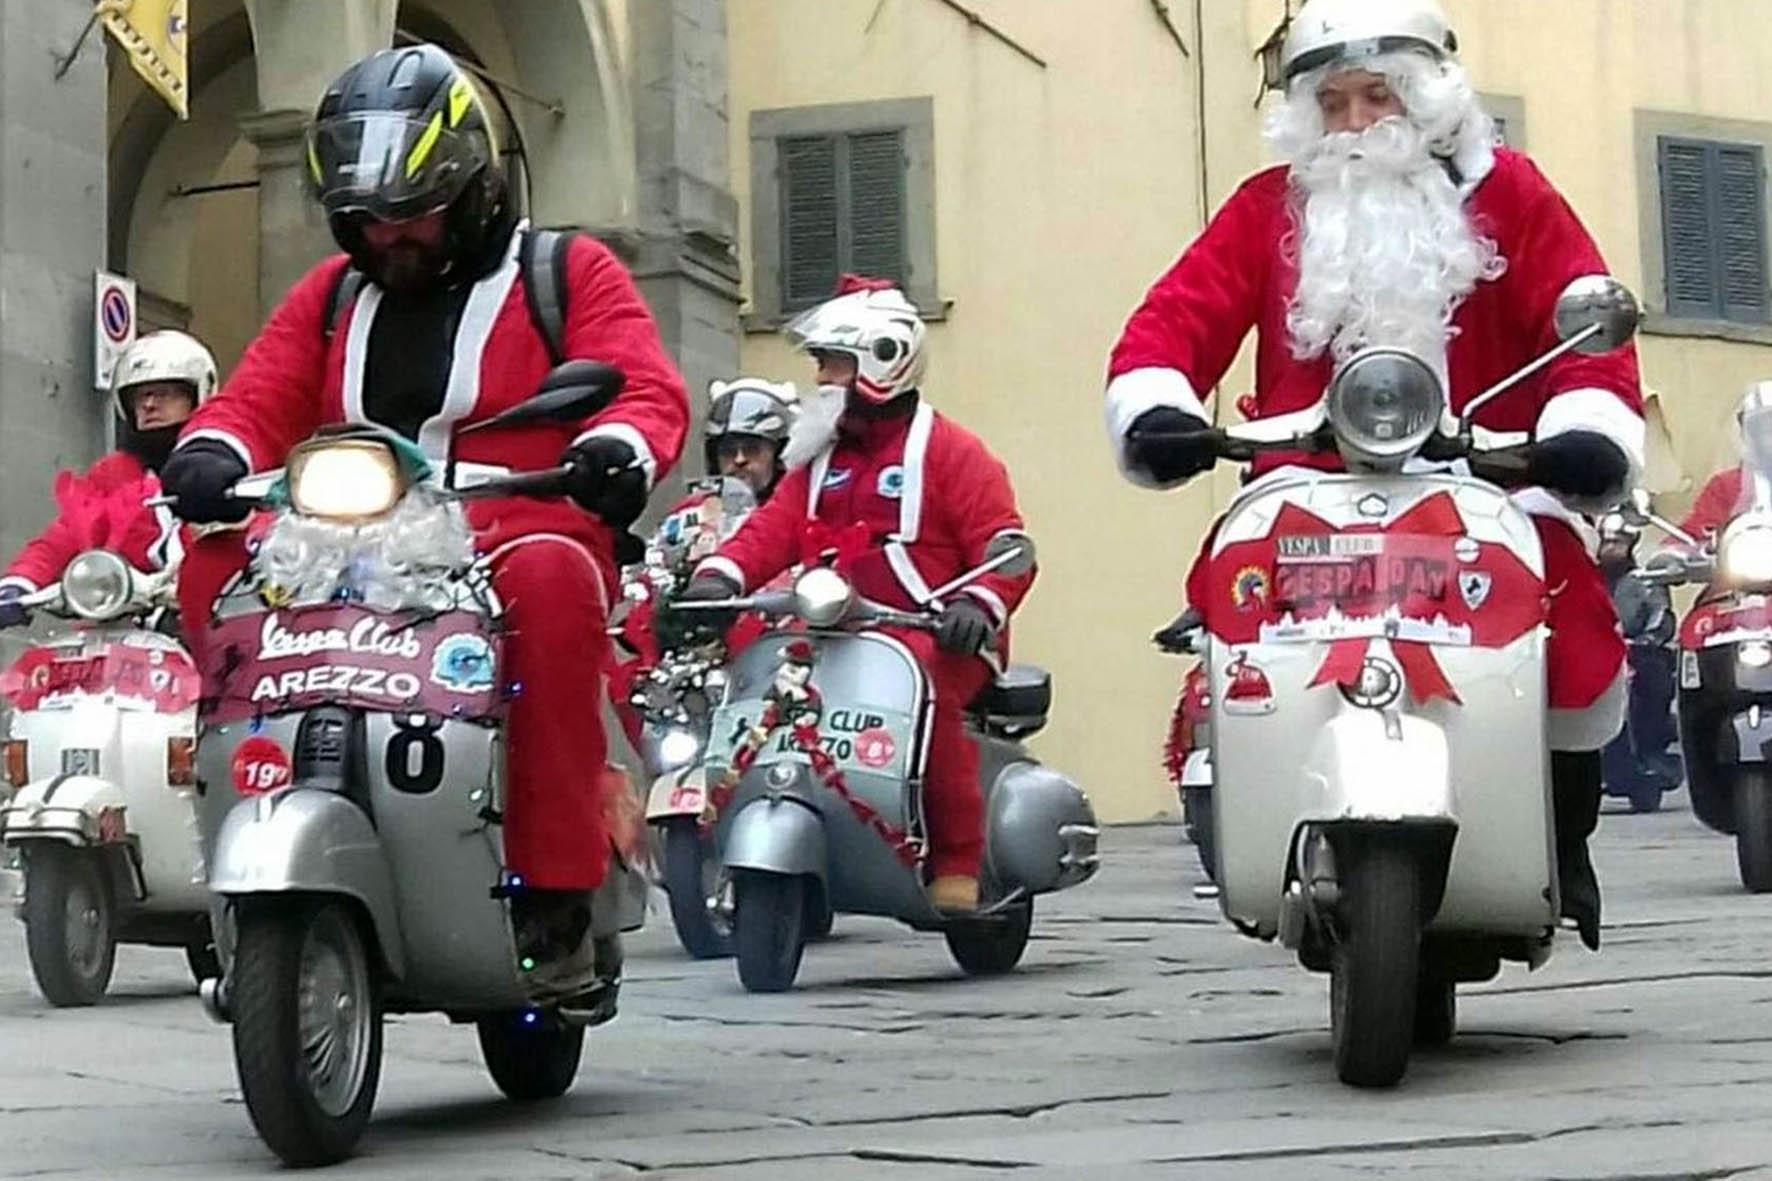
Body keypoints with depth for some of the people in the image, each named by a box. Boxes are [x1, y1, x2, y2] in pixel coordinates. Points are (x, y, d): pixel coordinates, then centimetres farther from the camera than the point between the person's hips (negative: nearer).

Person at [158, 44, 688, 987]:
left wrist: (620, 446, -27)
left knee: (552, 580, -39)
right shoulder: (331, 295, 23)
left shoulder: (567, 273, 10)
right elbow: (258, 399, 13)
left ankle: (558, 892, -36)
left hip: (518, 545, -4)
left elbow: (647, 387, -3)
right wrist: (212, 450, -11)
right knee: (216, 564, -20)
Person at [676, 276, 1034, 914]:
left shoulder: (947, 449, 2)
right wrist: (719, 575, -13)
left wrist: (977, 605, -25)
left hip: (935, 640, -6)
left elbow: (1007, 545, -6)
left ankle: (958, 866, -29)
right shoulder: (822, 460, 22)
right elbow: (773, 528, 7)